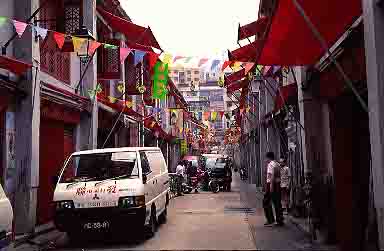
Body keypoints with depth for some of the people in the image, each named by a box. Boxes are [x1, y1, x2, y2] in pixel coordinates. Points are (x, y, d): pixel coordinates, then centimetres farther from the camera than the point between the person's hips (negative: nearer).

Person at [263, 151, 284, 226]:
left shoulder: (271, 164, -12)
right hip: (278, 184, 9)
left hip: (271, 184, -8)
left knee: (266, 202, 2)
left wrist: (271, 186, -25)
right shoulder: (277, 164, 16)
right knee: (277, 203, 11)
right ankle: (280, 221, 12)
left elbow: (272, 175, -21)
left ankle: (270, 220, 1)